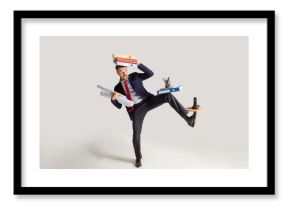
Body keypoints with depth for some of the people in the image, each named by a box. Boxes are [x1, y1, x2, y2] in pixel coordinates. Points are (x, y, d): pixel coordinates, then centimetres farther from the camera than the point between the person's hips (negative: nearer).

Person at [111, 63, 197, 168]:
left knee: (168, 96, -26)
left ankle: (187, 118, -28)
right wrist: (113, 98, -15)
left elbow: (150, 73, -5)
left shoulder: (135, 76, 8)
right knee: (136, 134, -4)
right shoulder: (118, 87, 11)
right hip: (136, 110, 1)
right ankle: (138, 158, 21)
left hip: (148, 101, -1)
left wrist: (138, 64, -13)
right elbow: (119, 106, 7)